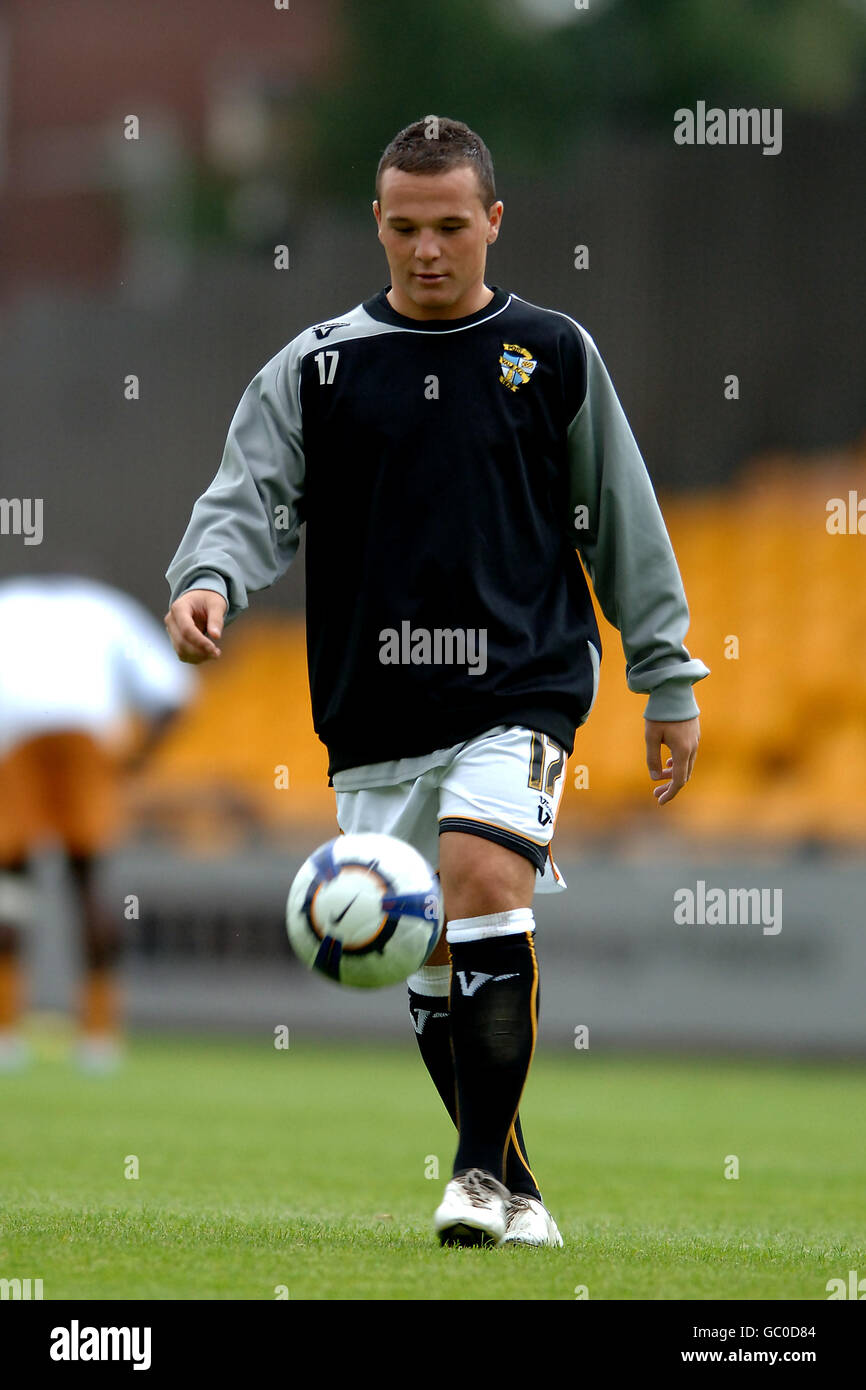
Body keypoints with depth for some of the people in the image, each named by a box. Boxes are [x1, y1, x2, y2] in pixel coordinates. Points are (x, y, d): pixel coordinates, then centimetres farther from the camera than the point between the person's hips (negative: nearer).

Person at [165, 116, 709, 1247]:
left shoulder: (555, 355, 7)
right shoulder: (316, 368, 7)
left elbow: (624, 527, 12)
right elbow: (250, 499, 1)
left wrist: (670, 684, 12)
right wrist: (208, 580, -22)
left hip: (523, 685, -3)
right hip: (374, 708, 3)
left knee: (484, 882, -25)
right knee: (432, 954, 6)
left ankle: (481, 1170, -22)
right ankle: (514, 1187, 21)